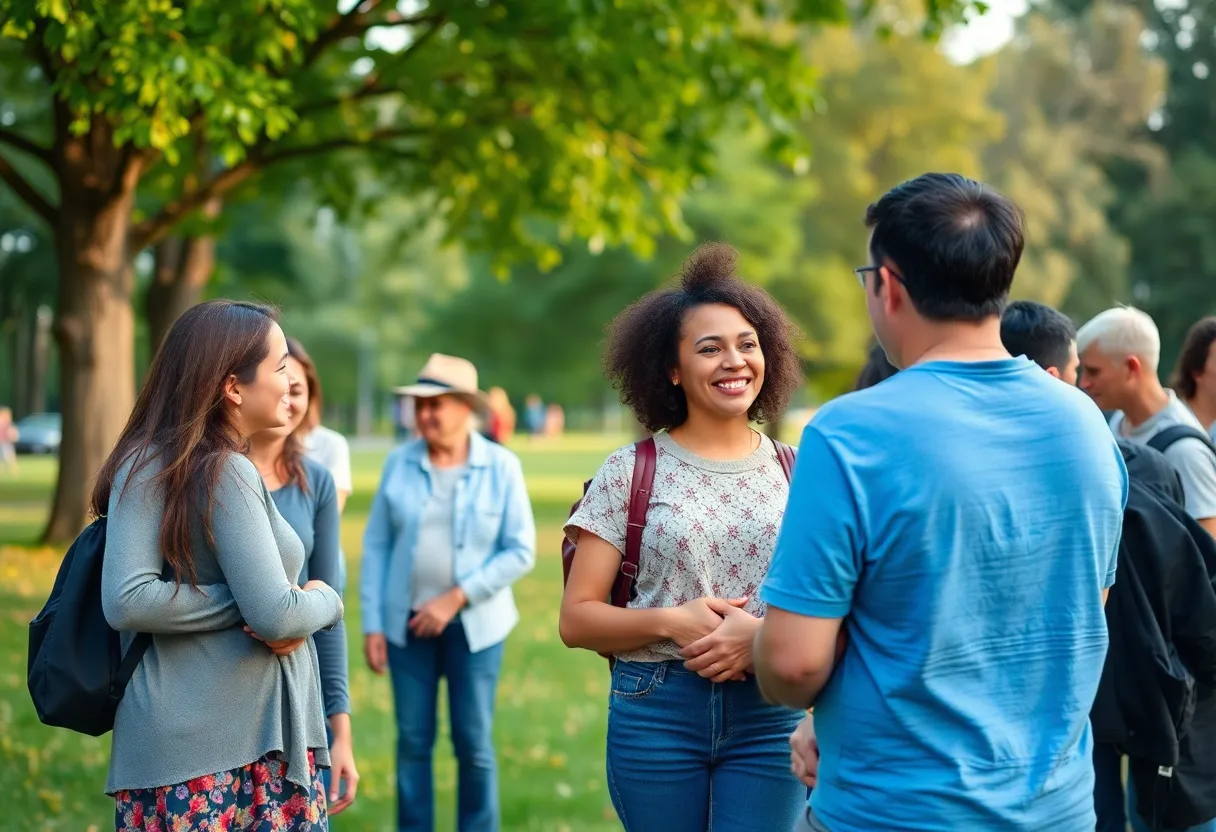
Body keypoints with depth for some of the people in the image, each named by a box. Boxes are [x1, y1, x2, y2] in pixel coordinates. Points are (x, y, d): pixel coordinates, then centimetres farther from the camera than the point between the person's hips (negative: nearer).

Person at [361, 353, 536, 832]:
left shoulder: (501, 466, -6)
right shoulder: (400, 462, -1)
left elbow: (521, 551, -9)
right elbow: (376, 545, 1)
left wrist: (455, 598, -14)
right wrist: (372, 623, -2)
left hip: (474, 625, -2)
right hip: (407, 622, 2)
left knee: (474, 744, 3)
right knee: (412, 741, 6)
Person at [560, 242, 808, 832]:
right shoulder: (630, 472, -1)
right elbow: (577, 619, -2)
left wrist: (763, 634, -16)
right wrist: (671, 622, -18)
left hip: (771, 716, 1)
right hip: (656, 713, -1)